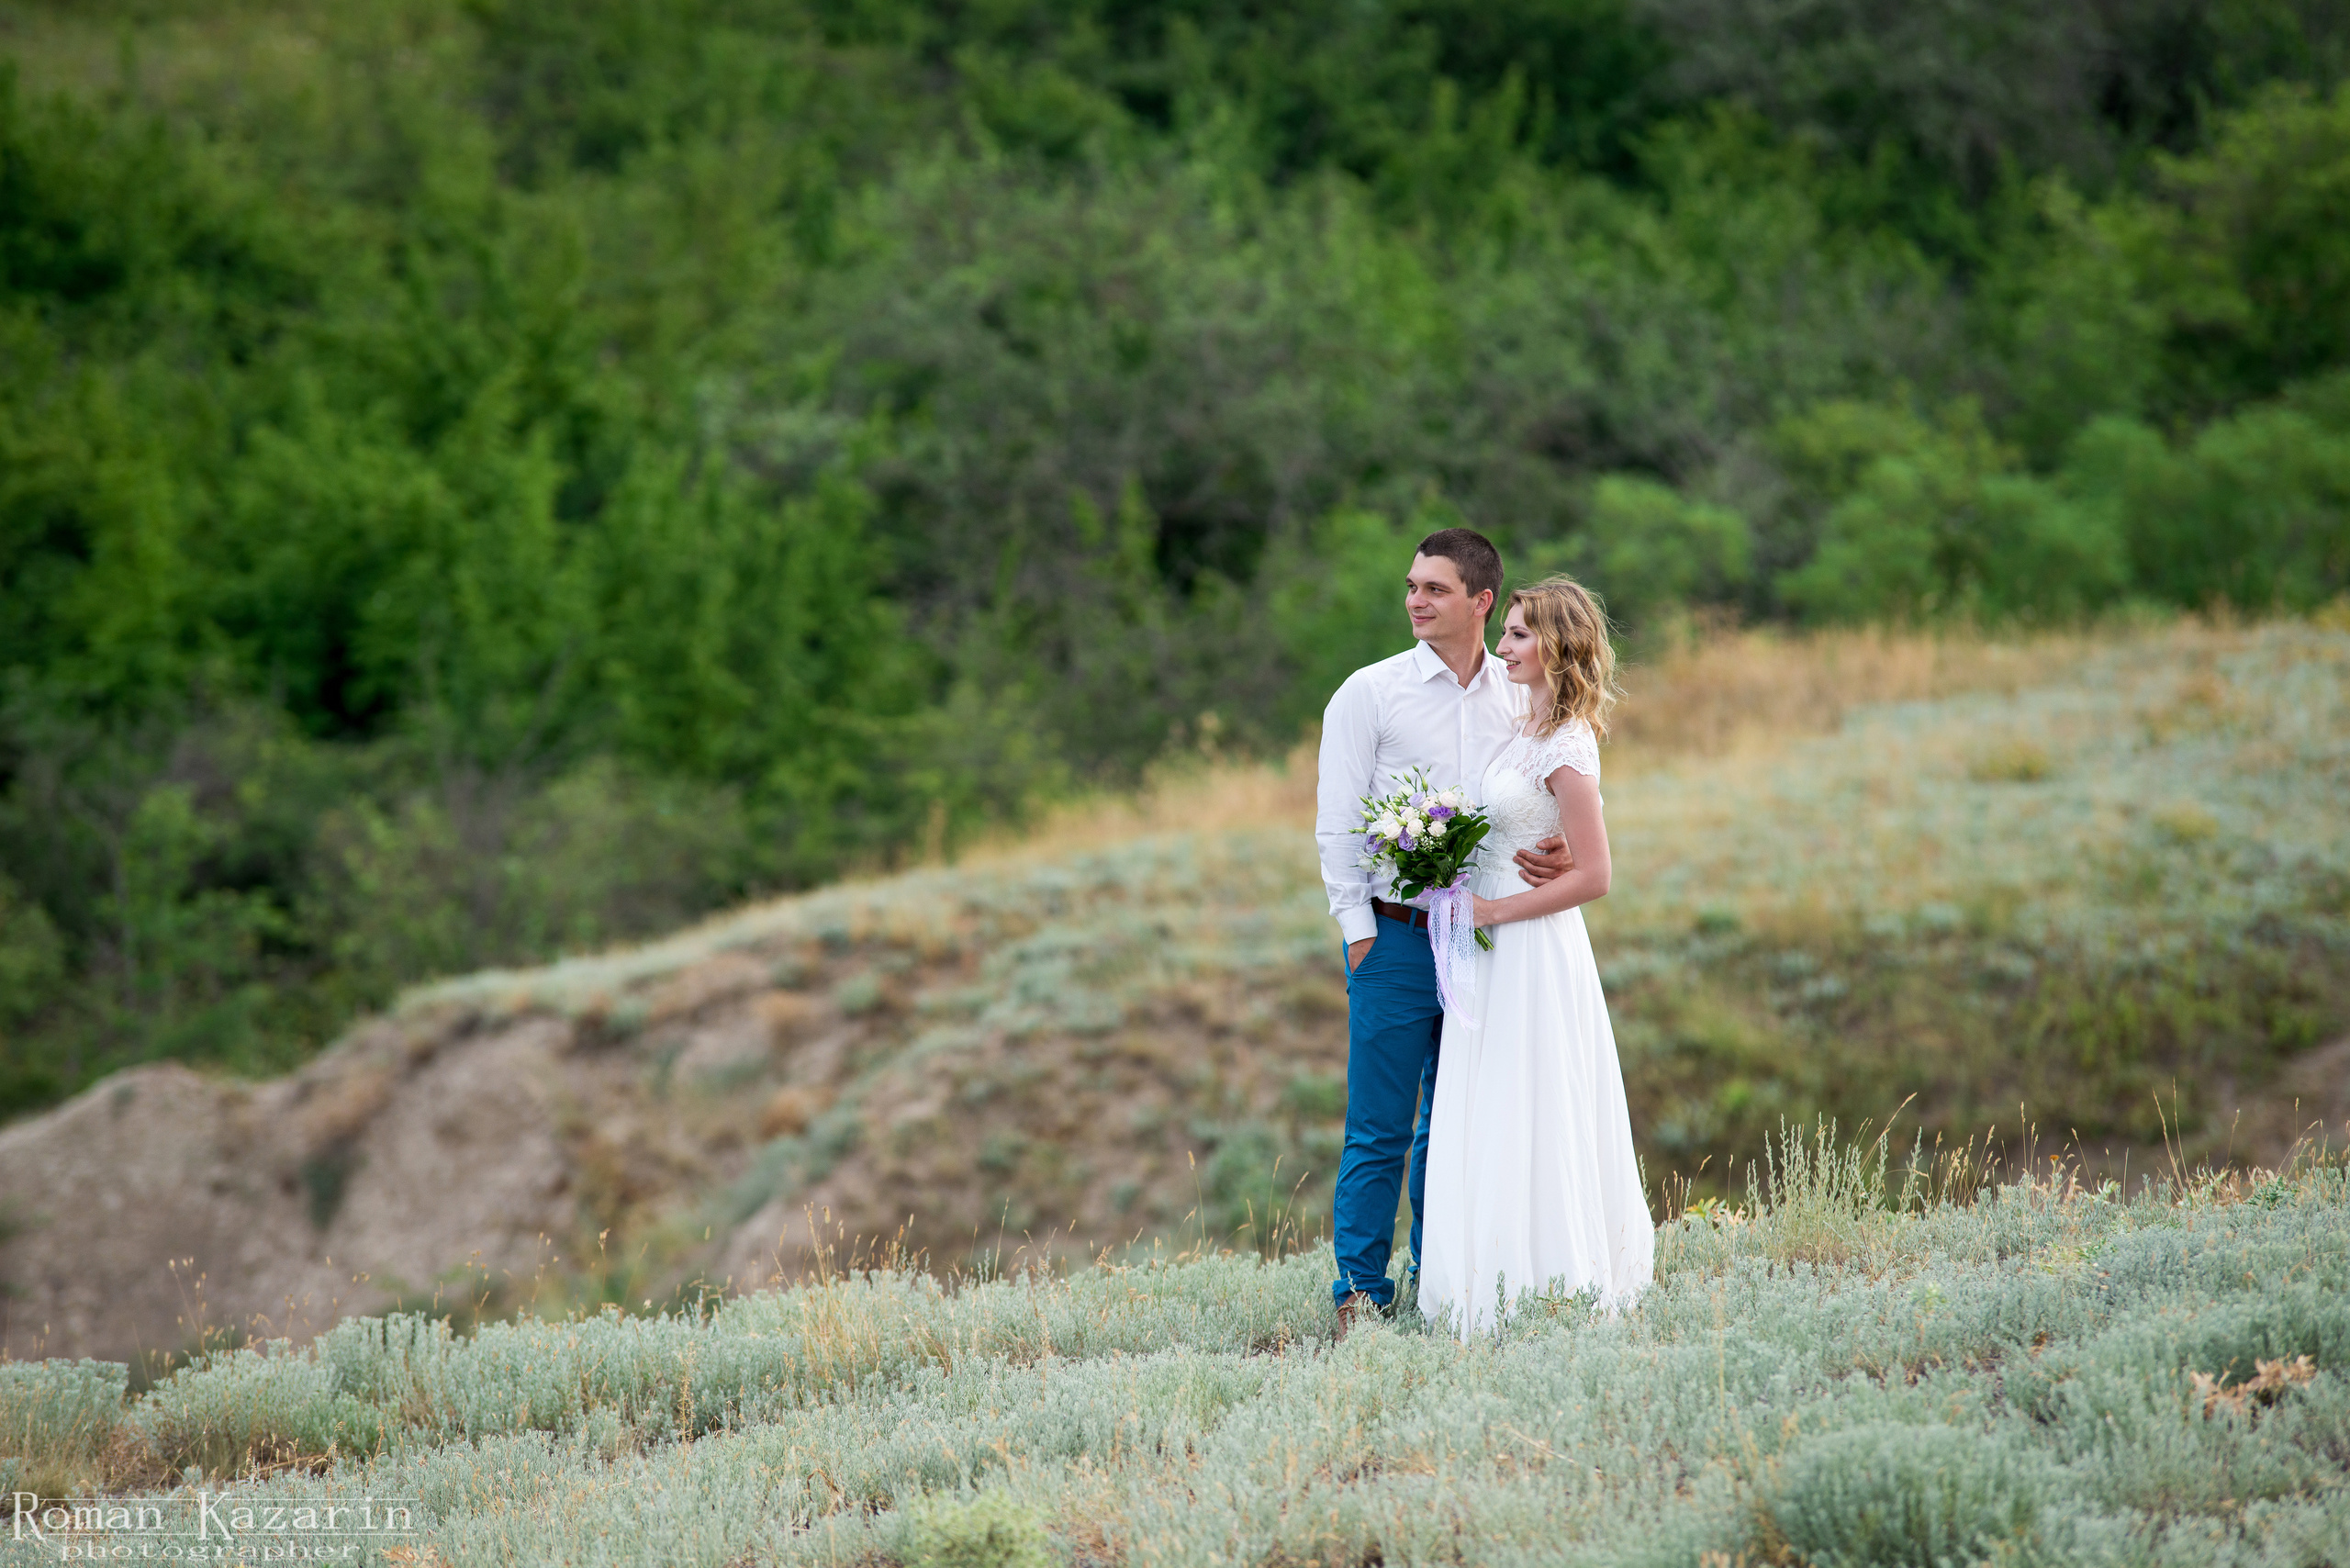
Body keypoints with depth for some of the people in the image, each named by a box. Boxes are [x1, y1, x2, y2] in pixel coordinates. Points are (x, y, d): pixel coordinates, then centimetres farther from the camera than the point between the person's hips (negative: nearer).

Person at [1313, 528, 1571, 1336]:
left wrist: (1557, 852, -9)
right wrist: (1360, 929, -7)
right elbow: (1337, 823, -2)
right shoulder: (1369, 694, -2)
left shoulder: (1519, 698, 8)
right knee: (1380, 1129, -3)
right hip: (1395, 936, -3)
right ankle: (1360, 1291, 2)